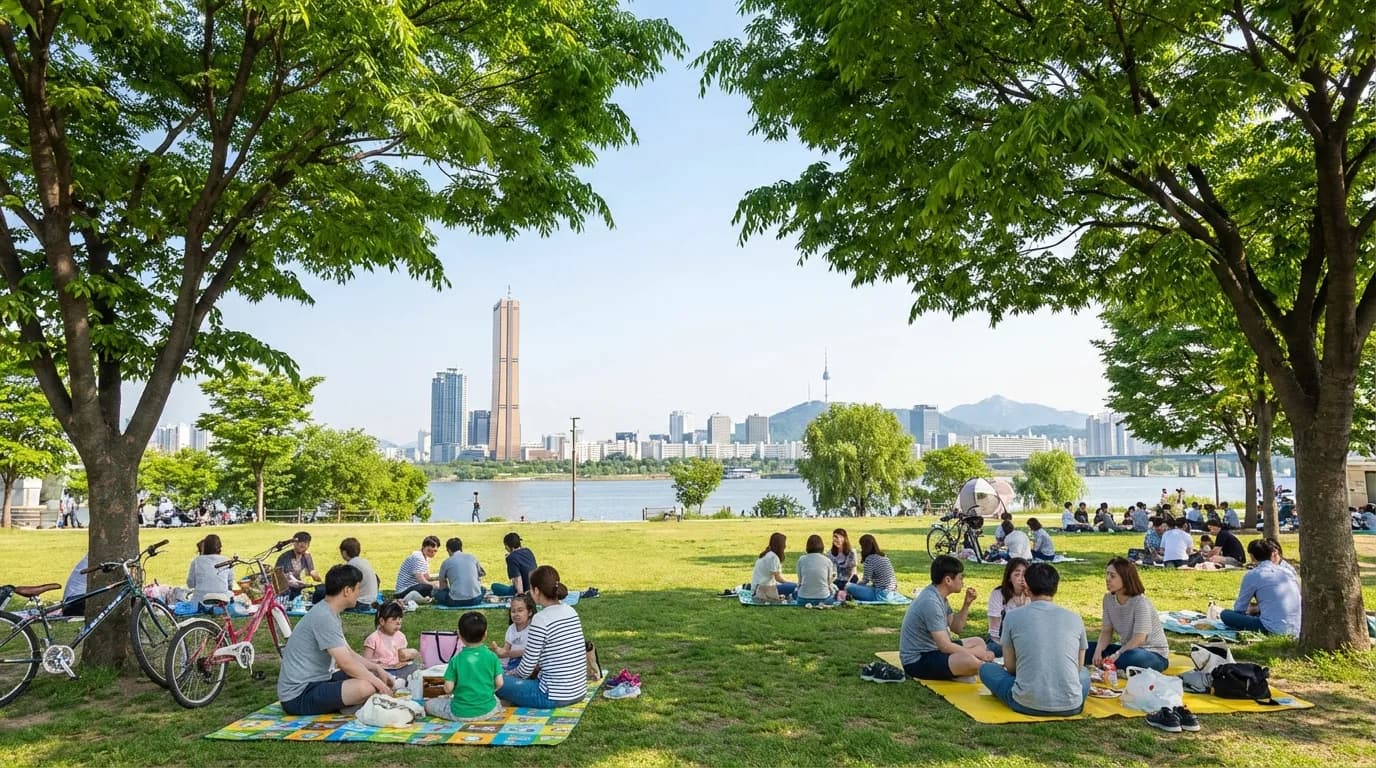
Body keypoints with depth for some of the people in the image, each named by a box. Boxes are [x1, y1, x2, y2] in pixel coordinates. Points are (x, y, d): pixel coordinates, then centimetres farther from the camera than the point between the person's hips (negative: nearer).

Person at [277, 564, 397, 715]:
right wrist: (380, 684, -15)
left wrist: (377, 667, 5)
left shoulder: (328, 613, 12)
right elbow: (346, 663, -23)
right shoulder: (324, 617, -21)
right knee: (366, 687, -30)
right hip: (298, 696, -11)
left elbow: (349, 654, 18)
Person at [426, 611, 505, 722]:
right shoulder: (492, 656, -6)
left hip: (461, 714, -2)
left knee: (429, 704, 17)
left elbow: (448, 688, -9)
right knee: (496, 701, 37)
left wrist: (449, 694, 14)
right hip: (488, 711, 2)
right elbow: (499, 683, -5)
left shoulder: (456, 659, -10)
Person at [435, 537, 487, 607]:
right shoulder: (472, 557, 10)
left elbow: (442, 586, 14)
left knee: (437, 593, 22)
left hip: (456, 601, -1)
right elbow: (482, 574, 21)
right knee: (482, 589, 34)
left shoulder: (446, 562, 5)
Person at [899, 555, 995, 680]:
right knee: (969, 661, -32)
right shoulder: (930, 602, -24)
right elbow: (946, 646, -25)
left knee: (979, 642, 19)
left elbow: (955, 627, 15)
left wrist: (967, 604, 1)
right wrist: (978, 654, -14)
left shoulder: (938, 595, 6)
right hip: (917, 660, -11)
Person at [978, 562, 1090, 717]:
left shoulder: (1013, 617, 0)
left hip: (1027, 704, -2)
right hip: (1070, 707, 2)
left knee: (986, 669, 21)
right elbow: (1078, 666, 17)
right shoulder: (1075, 619, 4)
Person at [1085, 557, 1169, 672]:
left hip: (1154, 654, -6)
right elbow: (1106, 631, -2)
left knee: (1132, 657, -40)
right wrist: (1098, 651, -20)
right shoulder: (1108, 599, -2)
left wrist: (1116, 656, -34)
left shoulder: (1140, 602, -22)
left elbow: (1139, 638, -28)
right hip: (1127, 648, 6)